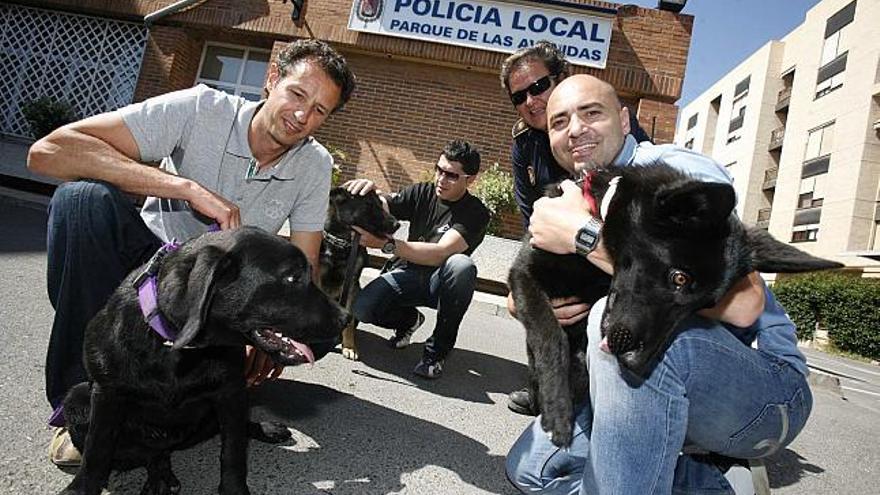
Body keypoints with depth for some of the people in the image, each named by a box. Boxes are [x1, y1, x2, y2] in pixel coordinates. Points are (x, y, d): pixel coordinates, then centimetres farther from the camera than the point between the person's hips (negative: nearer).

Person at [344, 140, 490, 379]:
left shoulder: (476, 213, -15)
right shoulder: (422, 193, 0)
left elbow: (441, 253, -29)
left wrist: (386, 243, -39)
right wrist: (367, 192, -32)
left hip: (440, 282, -2)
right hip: (407, 273, 3)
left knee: (462, 265, -37)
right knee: (360, 308, -25)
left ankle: (438, 348, -17)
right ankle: (410, 319, 11)